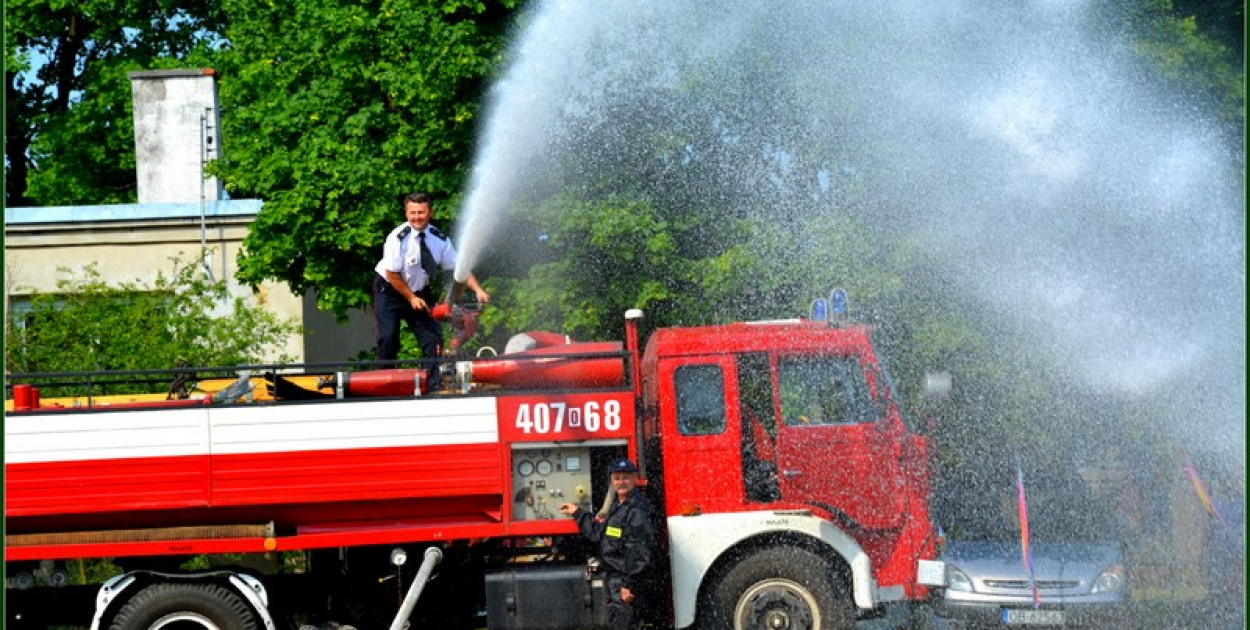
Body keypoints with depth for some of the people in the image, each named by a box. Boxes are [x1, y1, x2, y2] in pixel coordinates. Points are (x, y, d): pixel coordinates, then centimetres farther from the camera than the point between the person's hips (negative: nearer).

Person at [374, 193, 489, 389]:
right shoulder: (398, 238, -22)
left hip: (420, 291, 4)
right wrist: (411, 298, -16)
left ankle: (434, 383, 2)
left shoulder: (440, 239, -9)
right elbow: (392, 274, -18)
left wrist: (478, 290, -18)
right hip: (390, 291, -4)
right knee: (389, 337, -16)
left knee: (432, 333, -5)